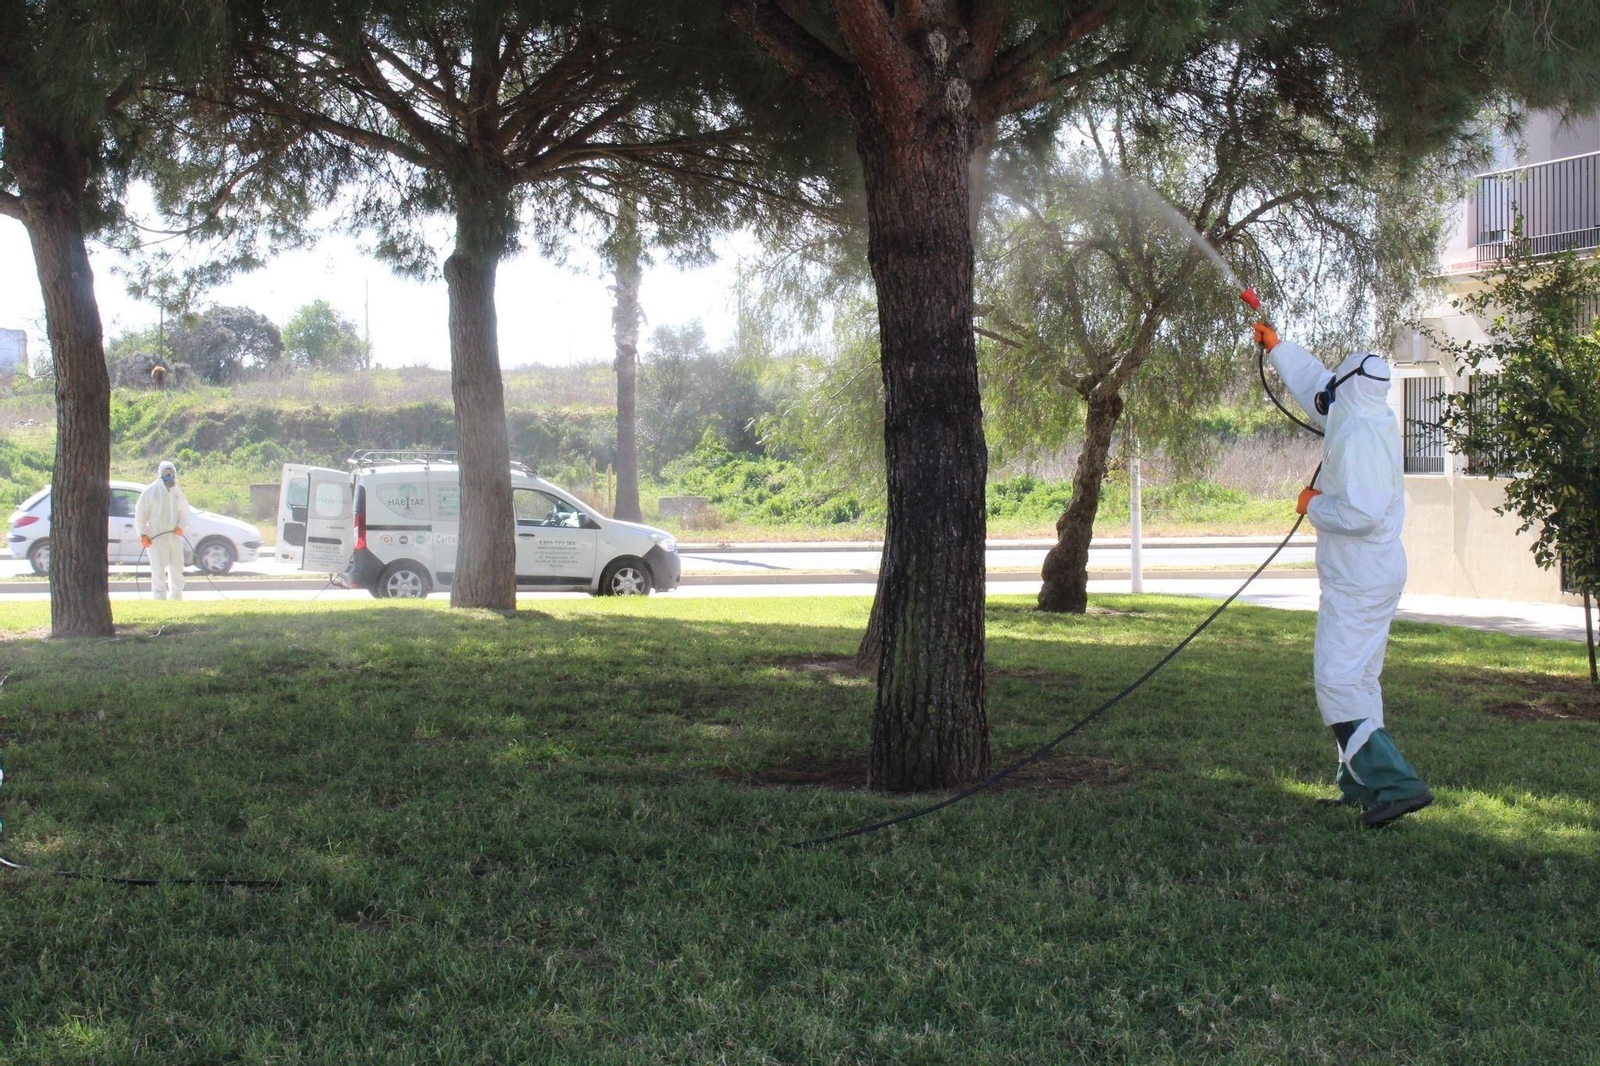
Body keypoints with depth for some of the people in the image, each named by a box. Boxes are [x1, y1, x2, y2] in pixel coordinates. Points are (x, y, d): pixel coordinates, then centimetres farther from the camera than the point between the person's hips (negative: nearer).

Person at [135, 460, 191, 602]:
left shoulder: (176, 491, 10)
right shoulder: (150, 491, -4)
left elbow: (184, 510, 18)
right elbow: (140, 514, -4)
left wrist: (180, 526, -1)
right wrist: (143, 534, -12)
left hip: (175, 535, 5)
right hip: (156, 537, -5)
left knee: (177, 568, 10)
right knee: (158, 569, -7)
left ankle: (177, 598, 21)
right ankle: (159, 599, -5)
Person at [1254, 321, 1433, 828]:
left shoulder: (1358, 434, -21)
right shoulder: (1375, 420, 8)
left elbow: (1362, 511, -31)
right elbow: (1317, 388, 26)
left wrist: (1314, 505, -13)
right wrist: (1277, 347, 33)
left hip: (1358, 581, -10)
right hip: (1380, 572, 10)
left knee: (1337, 682, -12)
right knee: (1359, 680, 18)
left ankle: (1396, 782, -19)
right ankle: (1361, 783, 25)